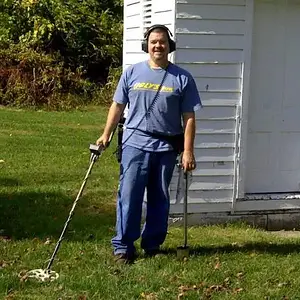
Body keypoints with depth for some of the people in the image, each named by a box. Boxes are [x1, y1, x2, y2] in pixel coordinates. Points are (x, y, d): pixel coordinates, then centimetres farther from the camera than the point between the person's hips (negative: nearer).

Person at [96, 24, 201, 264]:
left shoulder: (182, 78, 3)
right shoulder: (132, 73, 6)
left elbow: (189, 117, 0)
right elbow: (118, 106, 11)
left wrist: (188, 151, -5)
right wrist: (106, 134, 4)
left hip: (166, 147, 1)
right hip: (135, 143, 0)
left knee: (159, 199, 9)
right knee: (129, 195, -5)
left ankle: (152, 245, 21)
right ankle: (123, 247, 1)